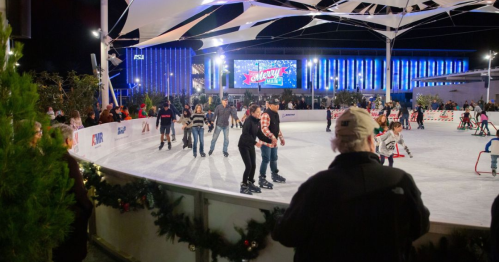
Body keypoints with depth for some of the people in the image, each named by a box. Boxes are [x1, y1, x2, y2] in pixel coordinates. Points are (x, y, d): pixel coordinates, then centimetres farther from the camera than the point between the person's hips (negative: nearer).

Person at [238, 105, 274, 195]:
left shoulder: (257, 122, 2)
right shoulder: (248, 121, -21)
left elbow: (260, 135, 5)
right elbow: (245, 134, -28)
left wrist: (270, 140, -4)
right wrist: (255, 143, -33)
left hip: (251, 146, 7)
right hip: (243, 145, -7)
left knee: (253, 165, 10)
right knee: (248, 166, -8)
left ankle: (250, 183, 27)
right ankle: (243, 186, 6)